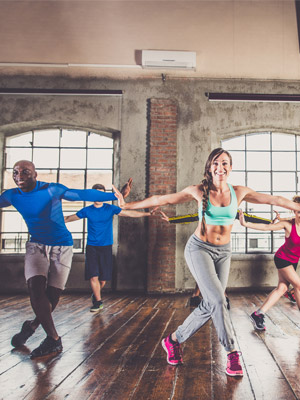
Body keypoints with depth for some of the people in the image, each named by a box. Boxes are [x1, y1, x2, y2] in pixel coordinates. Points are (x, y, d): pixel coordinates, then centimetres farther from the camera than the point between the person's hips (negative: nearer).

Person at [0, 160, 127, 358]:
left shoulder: (52, 190, -15)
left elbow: (84, 194, -20)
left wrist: (114, 195, -27)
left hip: (62, 247, -2)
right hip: (36, 246, 3)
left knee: (53, 295, -2)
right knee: (36, 289, -15)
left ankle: (32, 325, 27)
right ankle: (54, 340, 1)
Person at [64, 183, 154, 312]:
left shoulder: (110, 208, 0)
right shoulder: (87, 210, 3)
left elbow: (129, 213, -4)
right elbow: (71, 218, 15)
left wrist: (148, 214, -11)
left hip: (106, 247, 0)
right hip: (91, 247, 0)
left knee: (103, 278, 4)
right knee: (93, 276, -8)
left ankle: (95, 295, 33)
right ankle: (98, 301, 9)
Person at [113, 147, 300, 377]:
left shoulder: (239, 192, -2)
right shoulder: (199, 192, -8)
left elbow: (275, 200, 5)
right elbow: (163, 199, -6)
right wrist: (128, 205, -9)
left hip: (223, 253, 4)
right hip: (199, 248, -3)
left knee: (209, 306, 3)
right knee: (217, 299, -17)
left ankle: (174, 340, 23)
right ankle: (232, 353, 1)